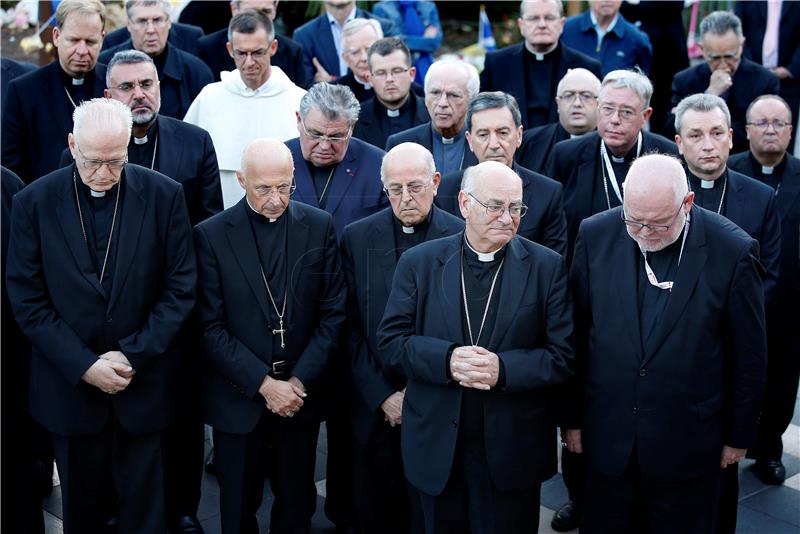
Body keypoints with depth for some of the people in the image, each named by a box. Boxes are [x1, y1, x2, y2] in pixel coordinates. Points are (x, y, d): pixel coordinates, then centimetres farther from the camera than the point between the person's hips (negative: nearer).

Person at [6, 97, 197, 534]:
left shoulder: (163, 195, -7)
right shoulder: (34, 202, -6)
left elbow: (180, 289, -5)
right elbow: (27, 301, -6)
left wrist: (133, 355, -13)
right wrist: (84, 366, -13)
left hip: (144, 381, 0)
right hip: (70, 383, 1)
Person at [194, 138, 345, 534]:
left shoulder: (319, 227, -2)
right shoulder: (211, 235, -7)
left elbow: (332, 312, -2)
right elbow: (211, 327, -9)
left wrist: (300, 381, -10)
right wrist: (263, 384, -15)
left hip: (301, 392, 1)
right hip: (239, 397, -1)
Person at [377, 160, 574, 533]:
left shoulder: (546, 267, -3)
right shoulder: (418, 263, 1)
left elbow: (562, 356, -7)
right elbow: (390, 342, -4)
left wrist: (503, 369, -23)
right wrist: (447, 359, -21)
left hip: (513, 450, -1)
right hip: (436, 446, 1)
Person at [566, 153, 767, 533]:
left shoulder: (732, 250, -13)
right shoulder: (595, 236, -7)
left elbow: (748, 355, -4)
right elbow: (576, 336, 1)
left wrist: (739, 435, 3)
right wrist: (572, 416, 5)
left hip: (689, 443, -2)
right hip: (607, 438, 2)